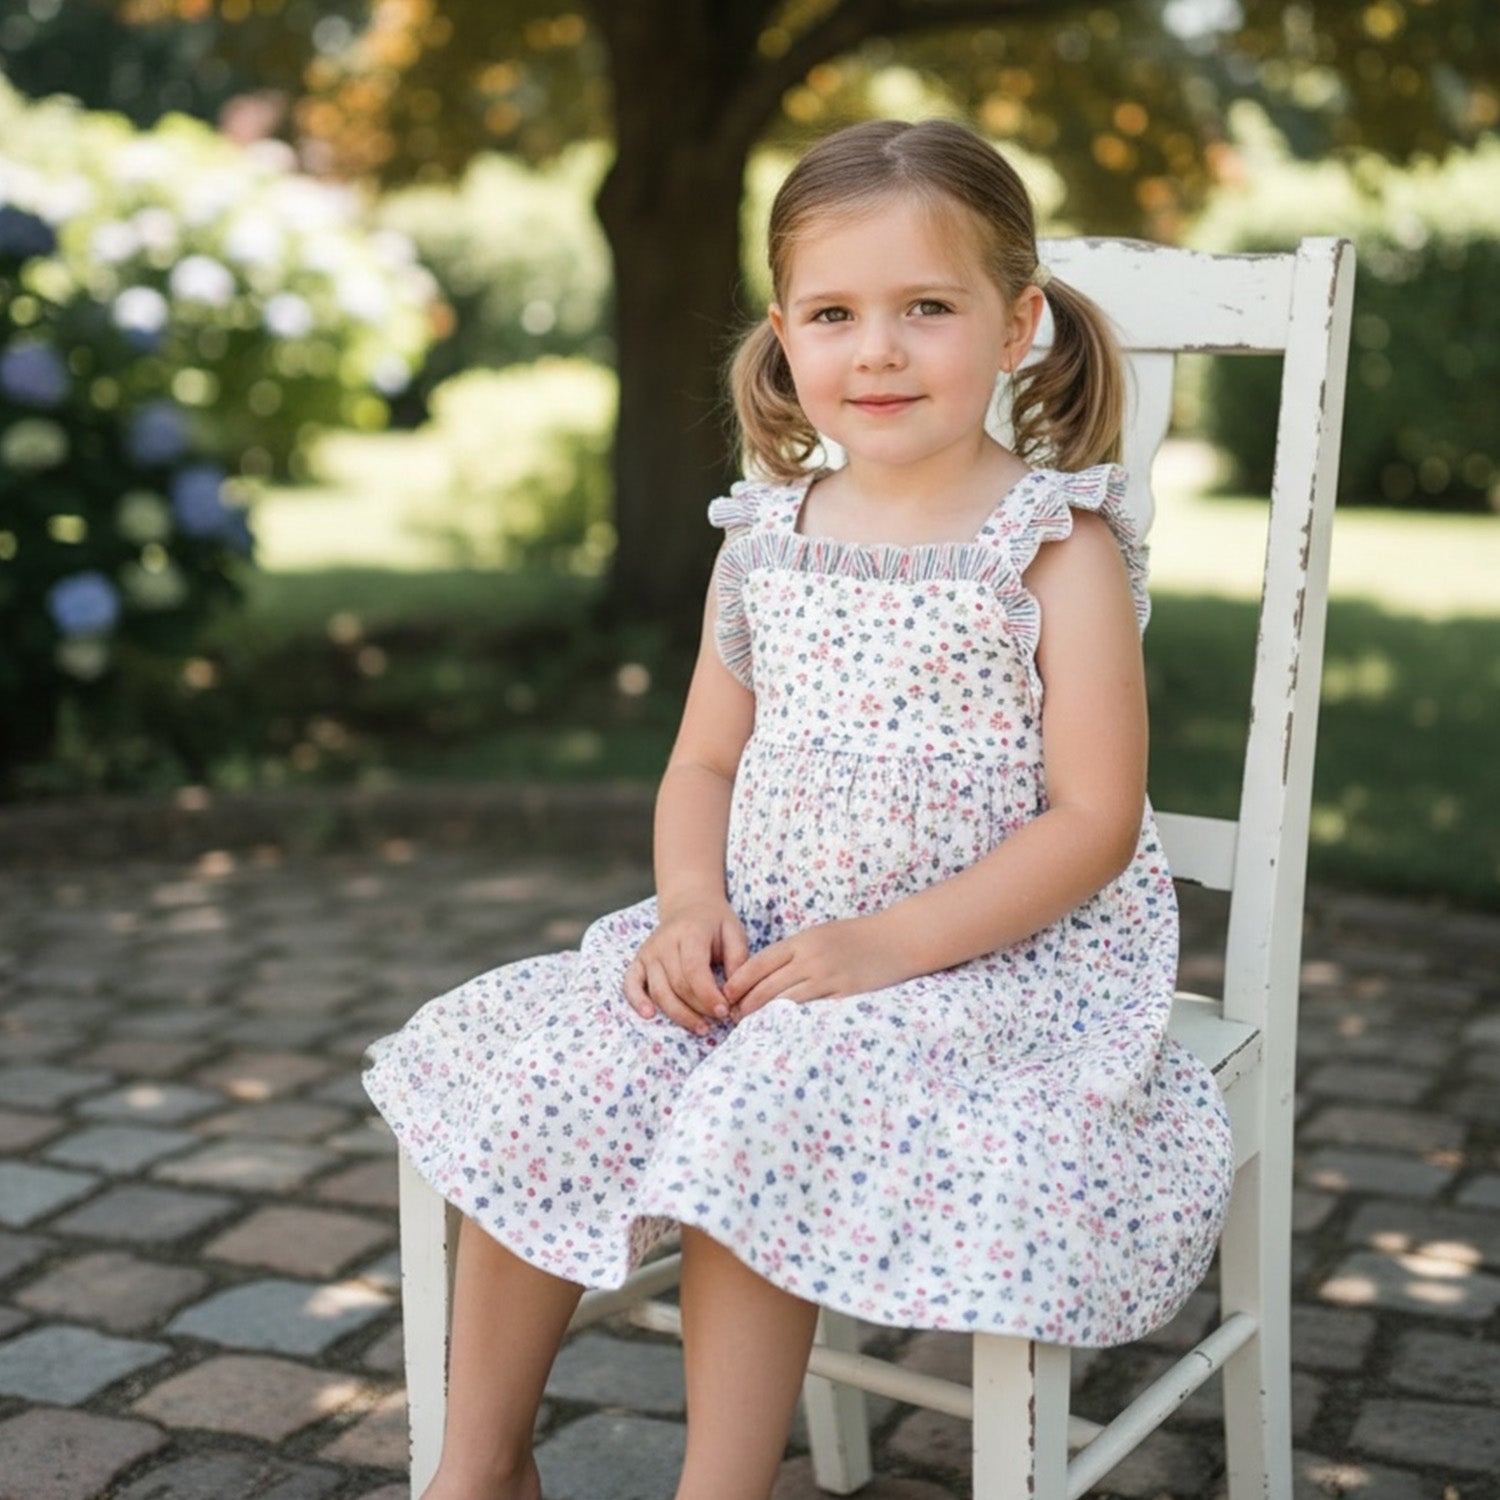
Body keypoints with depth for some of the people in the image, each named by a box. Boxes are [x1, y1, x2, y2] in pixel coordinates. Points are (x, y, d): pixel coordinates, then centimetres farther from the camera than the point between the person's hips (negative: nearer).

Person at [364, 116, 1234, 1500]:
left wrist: (890, 943, -21)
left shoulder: (1058, 546, -7)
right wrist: (693, 905, -8)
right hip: (758, 943, 5)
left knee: (759, 1119, -29)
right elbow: (706, 764, 14)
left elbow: (1094, 817, -12)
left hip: (987, 958, -5)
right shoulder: (765, 541, 7)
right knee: (543, 1076, -13)